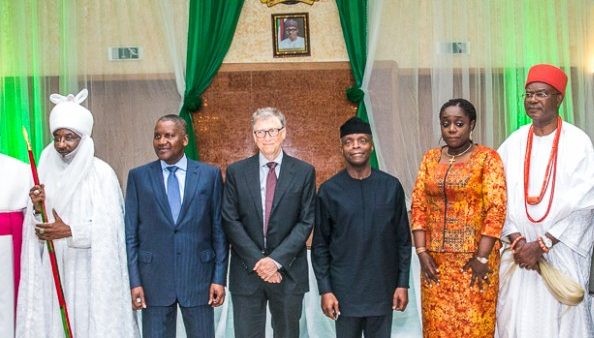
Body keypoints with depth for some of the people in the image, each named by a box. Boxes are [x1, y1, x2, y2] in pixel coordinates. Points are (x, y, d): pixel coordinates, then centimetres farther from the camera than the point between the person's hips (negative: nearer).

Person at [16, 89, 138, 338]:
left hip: (90, 269, -4)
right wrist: (37, 209, -9)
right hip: (53, 269, 4)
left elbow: (109, 225, -12)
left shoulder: (101, 173, -8)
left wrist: (69, 231, -19)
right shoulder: (45, 173, 8)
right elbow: (37, 230, 10)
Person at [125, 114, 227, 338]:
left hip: (198, 276, 0)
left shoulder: (210, 175, 2)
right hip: (154, 278, 0)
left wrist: (219, 278, -2)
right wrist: (134, 281, -3)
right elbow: (131, 233, 2)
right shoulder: (138, 176, 3)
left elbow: (219, 230, 2)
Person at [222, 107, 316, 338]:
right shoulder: (236, 172, 4)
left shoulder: (304, 172, 2)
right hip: (246, 271, 0)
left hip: (288, 272, 0)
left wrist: (277, 260, -12)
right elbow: (230, 221, -1)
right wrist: (256, 260, -10)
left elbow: (306, 221, -3)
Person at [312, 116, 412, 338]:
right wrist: (325, 290, -5)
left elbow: (403, 239, 4)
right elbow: (320, 246, 0)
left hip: (383, 287, 1)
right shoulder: (329, 191, -4)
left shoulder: (391, 186, -1)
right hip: (345, 289, -1)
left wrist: (403, 283, 1)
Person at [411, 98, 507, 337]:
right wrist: (422, 252, -3)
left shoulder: (487, 158, -5)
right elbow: (418, 206, 5)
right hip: (435, 258, 4)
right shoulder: (430, 158, 8)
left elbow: (496, 209, -11)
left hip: (474, 255, -4)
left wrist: (482, 257, -15)